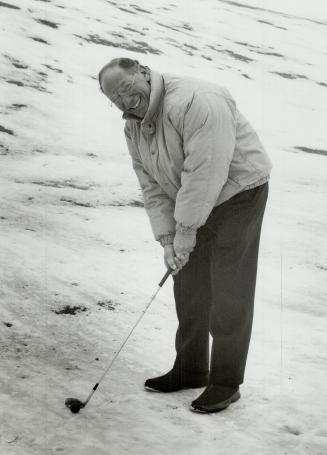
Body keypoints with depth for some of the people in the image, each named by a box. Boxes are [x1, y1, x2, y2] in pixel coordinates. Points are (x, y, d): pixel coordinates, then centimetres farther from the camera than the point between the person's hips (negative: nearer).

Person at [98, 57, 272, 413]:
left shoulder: (196, 102, -28)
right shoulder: (133, 127, 0)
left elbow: (205, 172, -30)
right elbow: (152, 187, 2)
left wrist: (187, 228, -24)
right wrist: (166, 238, -9)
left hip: (238, 193, -8)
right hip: (192, 204, 8)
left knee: (229, 293, -4)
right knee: (189, 286, 11)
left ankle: (226, 384, 7)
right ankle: (190, 370, 26)